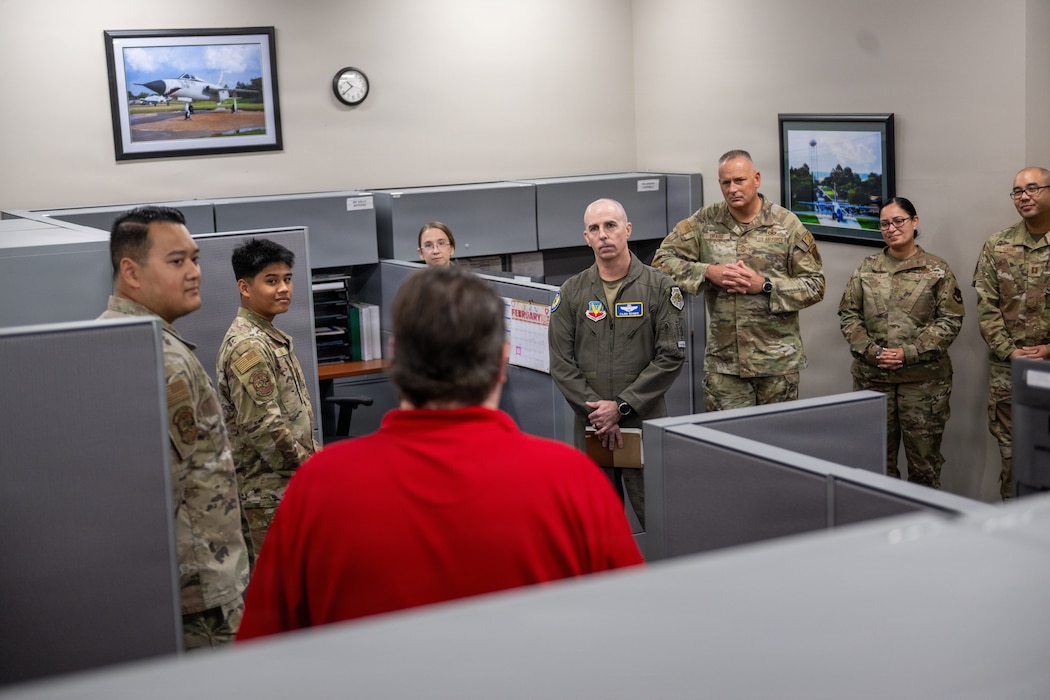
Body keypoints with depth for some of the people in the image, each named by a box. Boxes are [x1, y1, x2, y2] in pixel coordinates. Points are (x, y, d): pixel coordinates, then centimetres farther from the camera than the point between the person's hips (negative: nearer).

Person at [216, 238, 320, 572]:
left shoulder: (269, 336, 13)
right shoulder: (247, 346, -19)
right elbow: (262, 425, -23)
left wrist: (311, 448, 12)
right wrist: (306, 464, -14)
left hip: (284, 481, 10)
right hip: (268, 488, -10)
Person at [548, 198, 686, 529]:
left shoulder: (659, 287, -1)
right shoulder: (572, 293, 6)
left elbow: (671, 356, -7)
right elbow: (561, 363, 2)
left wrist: (621, 406, -11)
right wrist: (595, 410, -9)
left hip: (646, 421, -2)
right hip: (591, 426, 2)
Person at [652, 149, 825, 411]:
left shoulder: (787, 224, -1)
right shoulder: (705, 221, 4)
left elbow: (814, 286, 0)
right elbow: (662, 260, 3)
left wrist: (766, 285, -14)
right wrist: (707, 272, -12)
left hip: (777, 359, -1)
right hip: (722, 360, 1)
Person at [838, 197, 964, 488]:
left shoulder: (937, 270, 2)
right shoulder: (866, 268, 9)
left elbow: (950, 320, -3)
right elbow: (848, 315, 7)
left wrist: (908, 353, -13)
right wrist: (872, 351, -9)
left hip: (923, 377, -2)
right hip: (872, 376, 2)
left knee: (924, 458, 2)